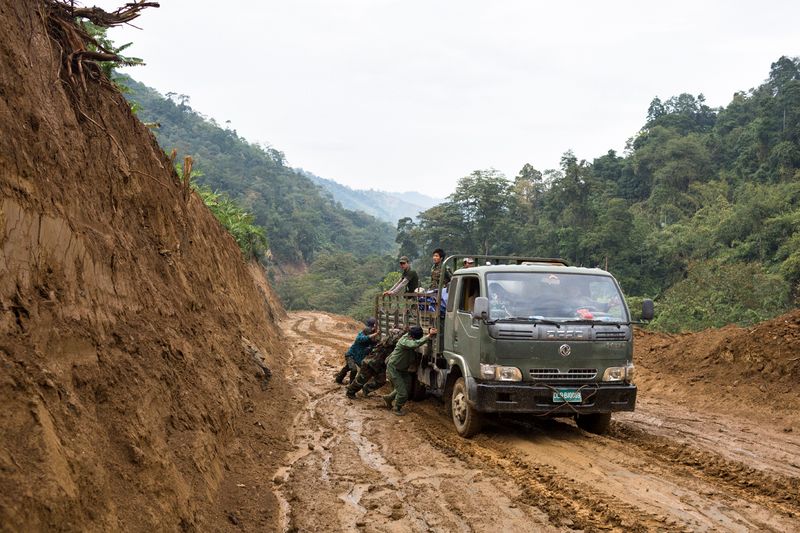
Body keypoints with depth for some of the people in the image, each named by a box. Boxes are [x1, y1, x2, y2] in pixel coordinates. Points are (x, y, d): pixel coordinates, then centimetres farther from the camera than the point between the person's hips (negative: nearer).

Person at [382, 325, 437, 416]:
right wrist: (429, 335, -54)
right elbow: (415, 344, -50)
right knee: (402, 393, -8)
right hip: (393, 369, -8)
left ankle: (388, 398, 40)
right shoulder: (404, 340, -32)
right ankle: (396, 408, 19)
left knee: (407, 388, 19)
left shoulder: (413, 337, -7)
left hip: (403, 369, 8)